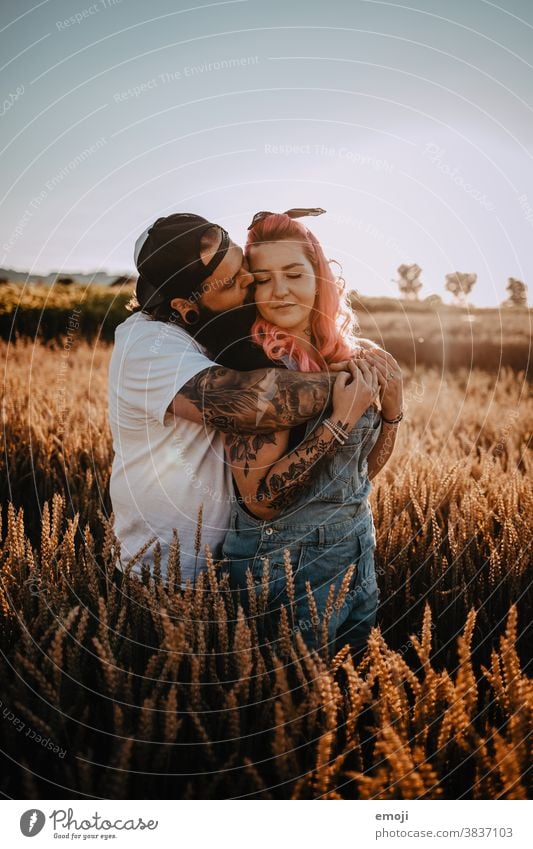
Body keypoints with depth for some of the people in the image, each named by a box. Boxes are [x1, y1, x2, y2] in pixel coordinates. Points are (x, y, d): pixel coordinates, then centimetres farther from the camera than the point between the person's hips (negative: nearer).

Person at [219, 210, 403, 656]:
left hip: (359, 553, 7)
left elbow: (363, 469, 9)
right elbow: (260, 499, -25)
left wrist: (391, 407, -6)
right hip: (288, 566, -6)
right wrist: (342, 419, -27)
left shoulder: (343, 356, 0)